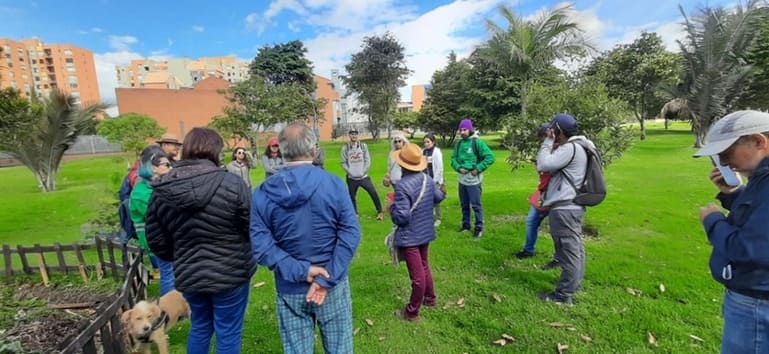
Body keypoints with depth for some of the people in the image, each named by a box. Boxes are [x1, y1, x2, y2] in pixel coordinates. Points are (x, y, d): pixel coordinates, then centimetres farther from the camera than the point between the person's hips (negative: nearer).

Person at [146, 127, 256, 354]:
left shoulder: (160, 191, -4)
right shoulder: (232, 184, -19)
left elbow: (156, 241, 4)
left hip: (189, 274, 5)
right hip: (230, 272, -5)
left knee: (200, 326, 27)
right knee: (228, 332, 12)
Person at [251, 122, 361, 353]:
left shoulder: (263, 193, -9)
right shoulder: (333, 184, -13)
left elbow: (260, 245, -13)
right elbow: (350, 233, -16)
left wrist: (299, 271, -14)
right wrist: (327, 279, -16)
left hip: (289, 290, 2)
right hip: (333, 286, -1)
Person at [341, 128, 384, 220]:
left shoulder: (363, 145, 1)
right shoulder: (345, 148, 0)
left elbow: (368, 160, -1)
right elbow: (344, 163, 0)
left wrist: (363, 172, -10)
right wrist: (350, 172, -11)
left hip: (363, 176, 0)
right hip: (351, 178, 1)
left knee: (373, 193, -6)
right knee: (351, 196, 9)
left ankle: (380, 212, 8)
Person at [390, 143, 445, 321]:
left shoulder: (403, 186, -27)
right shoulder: (427, 178, -2)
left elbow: (401, 217, -28)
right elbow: (439, 197, 14)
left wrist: (392, 206, -10)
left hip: (410, 237, -8)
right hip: (425, 232, 8)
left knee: (417, 275, 3)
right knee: (424, 267, 26)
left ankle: (412, 312, 21)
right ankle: (430, 298, 44)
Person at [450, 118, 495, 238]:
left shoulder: (477, 142, -10)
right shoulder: (459, 143, 7)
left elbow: (490, 157, -14)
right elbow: (453, 158, 11)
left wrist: (478, 169, -16)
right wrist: (458, 168, -8)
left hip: (473, 179, -6)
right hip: (462, 179, 6)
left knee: (476, 205, 1)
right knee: (464, 204, 17)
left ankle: (479, 228, 14)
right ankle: (466, 225, 31)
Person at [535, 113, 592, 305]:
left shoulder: (570, 148, -18)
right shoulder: (575, 146, 15)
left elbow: (543, 165, -23)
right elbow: (553, 166, 15)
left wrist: (548, 142, -13)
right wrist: (552, 144, 8)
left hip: (564, 208, -11)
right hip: (571, 205, 11)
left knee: (568, 250, -4)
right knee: (575, 248, 19)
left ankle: (564, 294, 4)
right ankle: (574, 283, 33)